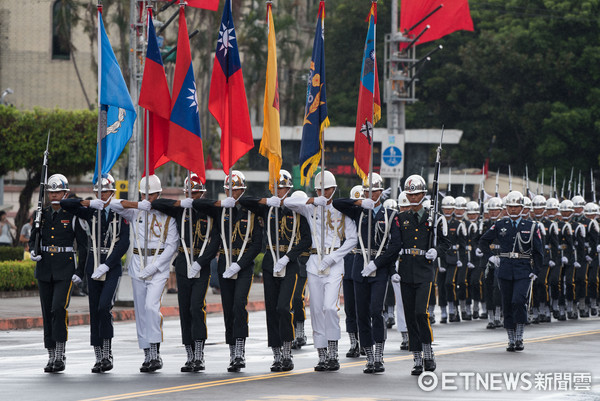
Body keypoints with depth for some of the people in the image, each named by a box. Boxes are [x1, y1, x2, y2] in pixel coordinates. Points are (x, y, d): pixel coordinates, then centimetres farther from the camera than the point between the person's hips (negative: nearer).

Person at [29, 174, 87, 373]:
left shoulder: (73, 216, -2)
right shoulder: (42, 214, 9)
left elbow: (83, 244, 0)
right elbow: (33, 238, 19)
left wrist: (80, 272, -8)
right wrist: (33, 251, -5)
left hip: (65, 269, -4)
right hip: (45, 269, 4)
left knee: (59, 308, -19)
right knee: (47, 312, 5)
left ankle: (60, 355, -13)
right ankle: (52, 357, 12)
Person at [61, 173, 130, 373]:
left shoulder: (121, 214, 0)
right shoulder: (91, 213, 8)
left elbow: (123, 244, -7)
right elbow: (65, 204, -1)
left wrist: (106, 266, -15)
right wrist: (89, 202, -12)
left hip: (112, 267, -3)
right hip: (93, 266, 3)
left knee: (104, 307, -19)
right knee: (94, 311, 2)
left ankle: (107, 353, -10)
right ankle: (99, 358, 8)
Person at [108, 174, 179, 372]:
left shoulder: (168, 215, -1)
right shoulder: (136, 213, 8)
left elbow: (172, 245, -4)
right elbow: (114, 204, -7)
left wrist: (153, 267, -13)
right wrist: (138, 205, -21)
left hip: (159, 265, -4)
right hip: (138, 264, 4)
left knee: (151, 306, -21)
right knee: (141, 311, 4)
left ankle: (156, 353, -20)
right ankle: (147, 355, 10)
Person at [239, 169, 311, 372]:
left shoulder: (297, 210, 1)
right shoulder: (267, 209, 9)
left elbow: (307, 240, -3)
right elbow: (243, 201, 3)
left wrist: (287, 257, -14)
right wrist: (266, 201, -10)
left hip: (289, 264, -4)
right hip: (270, 264, 4)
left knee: (283, 307, -17)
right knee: (272, 310, 2)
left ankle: (287, 353, -9)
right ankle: (277, 357, 8)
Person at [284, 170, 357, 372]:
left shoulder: (342, 210, 4)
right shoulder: (311, 209, 9)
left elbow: (352, 239, 0)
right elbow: (287, 202, -5)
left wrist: (333, 257, -10)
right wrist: (313, 201, -16)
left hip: (334, 263, -3)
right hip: (315, 262, 3)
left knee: (329, 306, -17)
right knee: (317, 309, 1)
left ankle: (333, 354, -9)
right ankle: (322, 356, 6)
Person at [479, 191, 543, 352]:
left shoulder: (531, 227, 4)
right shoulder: (500, 226, 7)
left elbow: (538, 252, 6)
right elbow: (483, 241, 20)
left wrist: (535, 272, -1)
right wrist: (490, 257, 8)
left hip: (524, 271, -2)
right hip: (505, 270, 2)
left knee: (519, 301, -18)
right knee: (507, 305, 4)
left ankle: (519, 338, -8)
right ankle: (511, 340, 12)